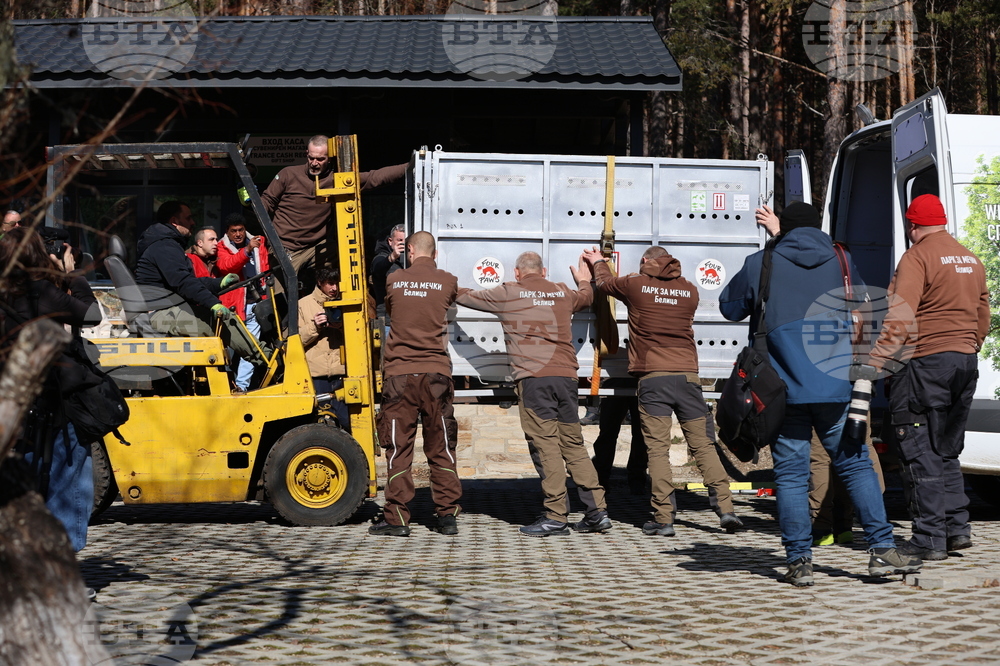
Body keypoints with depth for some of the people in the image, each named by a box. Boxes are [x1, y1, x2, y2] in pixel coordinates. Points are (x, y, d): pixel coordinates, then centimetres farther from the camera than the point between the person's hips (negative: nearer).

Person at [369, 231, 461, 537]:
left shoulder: (394, 280, 5)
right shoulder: (447, 281, 3)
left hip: (399, 373, 0)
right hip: (436, 373, 0)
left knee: (398, 448, 2)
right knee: (441, 448, 6)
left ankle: (397, 518, 2)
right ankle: (447, 515, 6)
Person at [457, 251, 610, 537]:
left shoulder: (508, 293, 5)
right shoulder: (562, 292, 17)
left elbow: (466, 297, 20)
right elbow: (586, 298, 40)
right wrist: (584, 281, 61)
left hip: (533, 377, -4)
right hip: (565, 375, 5)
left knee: (545, 445, -5)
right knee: (573, 444, 9)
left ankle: (556, 516, -5)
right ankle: (597, 510, 6)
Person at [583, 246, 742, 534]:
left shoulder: (636, 285, 4)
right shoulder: (690, 290, 12)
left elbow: (605, 282, 24)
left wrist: (598, 262, 46)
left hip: (652, 378, -2)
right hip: (687, 375, 2)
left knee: (657, 450, -2)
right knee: (703, 445, 5)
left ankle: (664, 518, -4)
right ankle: (725, 507, -3)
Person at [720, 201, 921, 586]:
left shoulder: (760, 265, 1)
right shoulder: (843, 263, 8)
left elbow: (730, 307, 17)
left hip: (783, 391, -1)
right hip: (836, 388, 2)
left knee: (791, 475, 3)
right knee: (856, 466, 11)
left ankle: (799, 561, 3)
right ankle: (882, 550, 10)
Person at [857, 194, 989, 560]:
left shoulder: (917, 257, -10)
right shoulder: (971, 260, 14)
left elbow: (900, 317, -19)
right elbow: (983, 317, 20)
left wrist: (875, 364, -20)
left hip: (924, 363, -8)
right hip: (965, 362, 8)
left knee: (918, 450, -2)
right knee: (947, 450, 18)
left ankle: (930, 537, -2)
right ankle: (957, 528, 16)